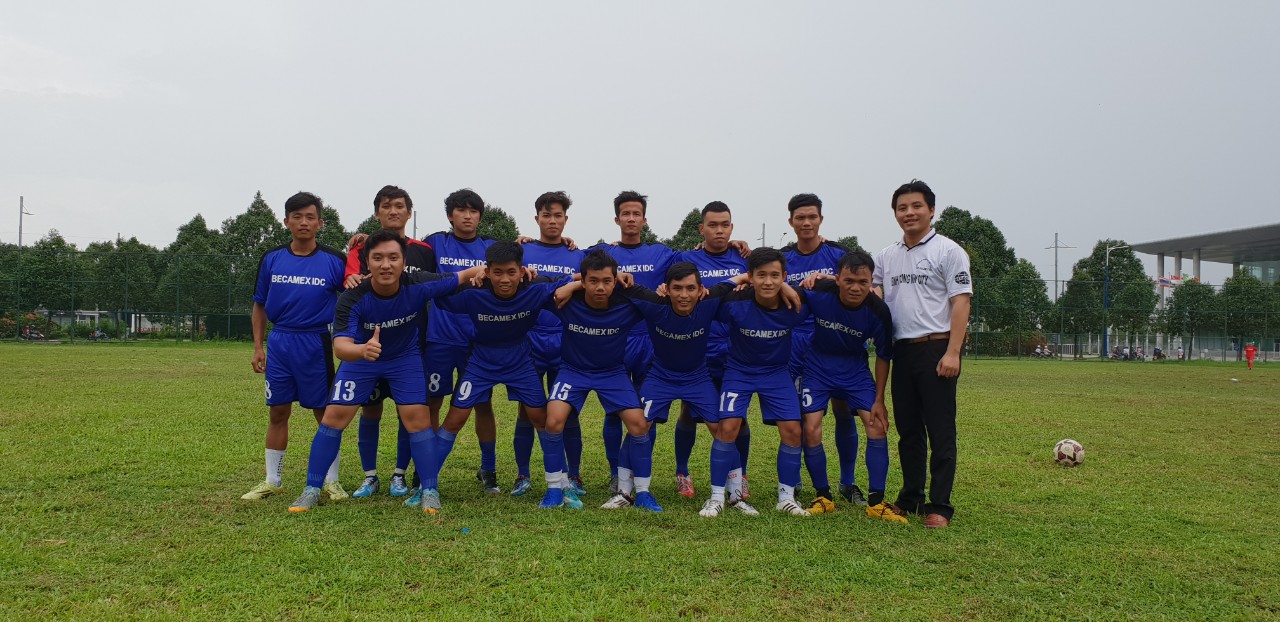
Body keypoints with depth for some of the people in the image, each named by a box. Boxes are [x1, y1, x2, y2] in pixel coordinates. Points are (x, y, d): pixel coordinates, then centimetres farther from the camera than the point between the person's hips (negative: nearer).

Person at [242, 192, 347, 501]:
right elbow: (259, 305, 12)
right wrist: (258, 346, 6)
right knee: (277, 412, 8)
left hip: (317, 343, -3)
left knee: (326, 412, 2)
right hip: (279, 342, 3)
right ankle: (273, 481, 20)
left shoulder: (333, 260, -3)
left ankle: (331, 481, 13)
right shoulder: (272, 259, 5)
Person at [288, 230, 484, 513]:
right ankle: (312, 490, 10)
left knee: (418, 418, -9)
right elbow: (340, 346, -42)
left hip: (405, 357, 1)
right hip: (360, 357, 0)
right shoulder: (352, 299, -31)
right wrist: (363, 349, -63)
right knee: (334, 417, -5)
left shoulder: (418, 286, -28)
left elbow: (465, 275, -17)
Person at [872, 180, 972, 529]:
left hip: (936, 349, -6)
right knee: (907, 430, 12)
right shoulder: (887, 256, 15)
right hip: (902, 351, 6)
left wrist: (952, 352, -16)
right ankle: (909, 499, 22)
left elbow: (960, 303, -7)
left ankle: (939, 506, 2)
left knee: (940, 431, -3)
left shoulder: (948, 251, -2)